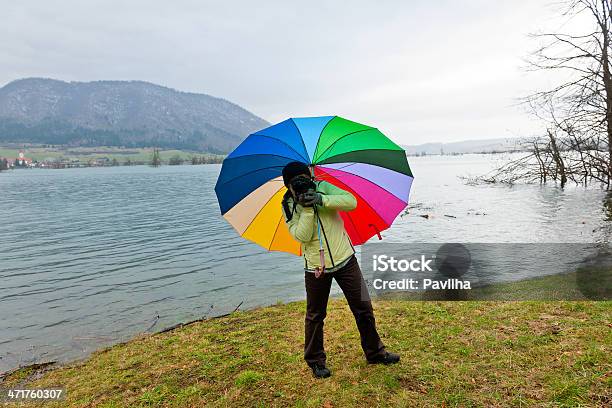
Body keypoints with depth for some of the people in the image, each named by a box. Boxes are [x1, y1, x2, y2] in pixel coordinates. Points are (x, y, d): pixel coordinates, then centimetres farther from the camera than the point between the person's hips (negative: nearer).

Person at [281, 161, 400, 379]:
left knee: (363, 308, 9)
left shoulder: (322, 187, -5)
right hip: (316, 267, -1)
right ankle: (315, 361, 30)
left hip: (345, 259, 1)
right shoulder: (289, 206, -5)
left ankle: (375, 352, 29)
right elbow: (301, 235, -18)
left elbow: (352, 202, -19)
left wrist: (322, 200, -30)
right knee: (315, 315, 10)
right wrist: (307, 208, -27)